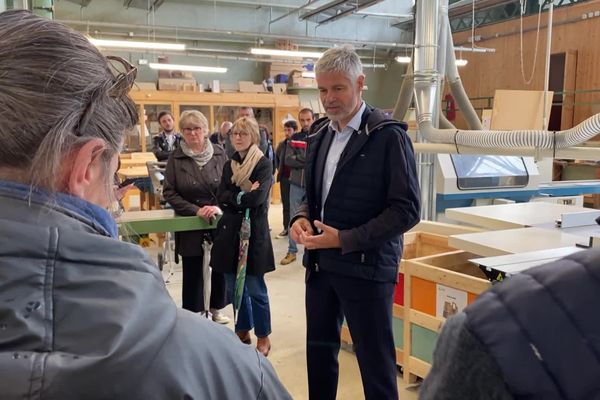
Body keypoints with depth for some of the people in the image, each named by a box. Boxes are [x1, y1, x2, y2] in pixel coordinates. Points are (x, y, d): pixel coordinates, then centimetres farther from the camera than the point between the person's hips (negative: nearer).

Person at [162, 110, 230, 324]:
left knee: (220, 267, 10)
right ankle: (192, 314, 20)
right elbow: (169, 192, -4)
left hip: (220, 221, 1)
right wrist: (196, 210, -13)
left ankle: (216, 308, 30)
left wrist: (218, 207, -15)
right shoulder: (176, 157, -3)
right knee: (192, 271, 5)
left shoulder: (219, 153, 0)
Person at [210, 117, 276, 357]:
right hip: (230, 230, 6)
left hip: (254, 231, -6)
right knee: (234, 286, 12)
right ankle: (243, 330, 29)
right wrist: (244, 196, -12)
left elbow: (258, 196, -19)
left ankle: (263, 337, 16)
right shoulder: (229, 165, 13)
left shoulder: (263, 164, -6)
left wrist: (234, 199, -7)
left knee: (255, 288, 1)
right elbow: (221, 197, 2)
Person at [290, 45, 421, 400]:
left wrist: (345, 240, -21)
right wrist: (302, 217, -3)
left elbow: (407, 209, -16)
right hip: (320, 263, 7)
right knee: (319, 350, 19)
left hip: (366, 267, -6)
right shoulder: (320, 135, 9)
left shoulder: (388, 136, -13)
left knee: (375, 361, 6)